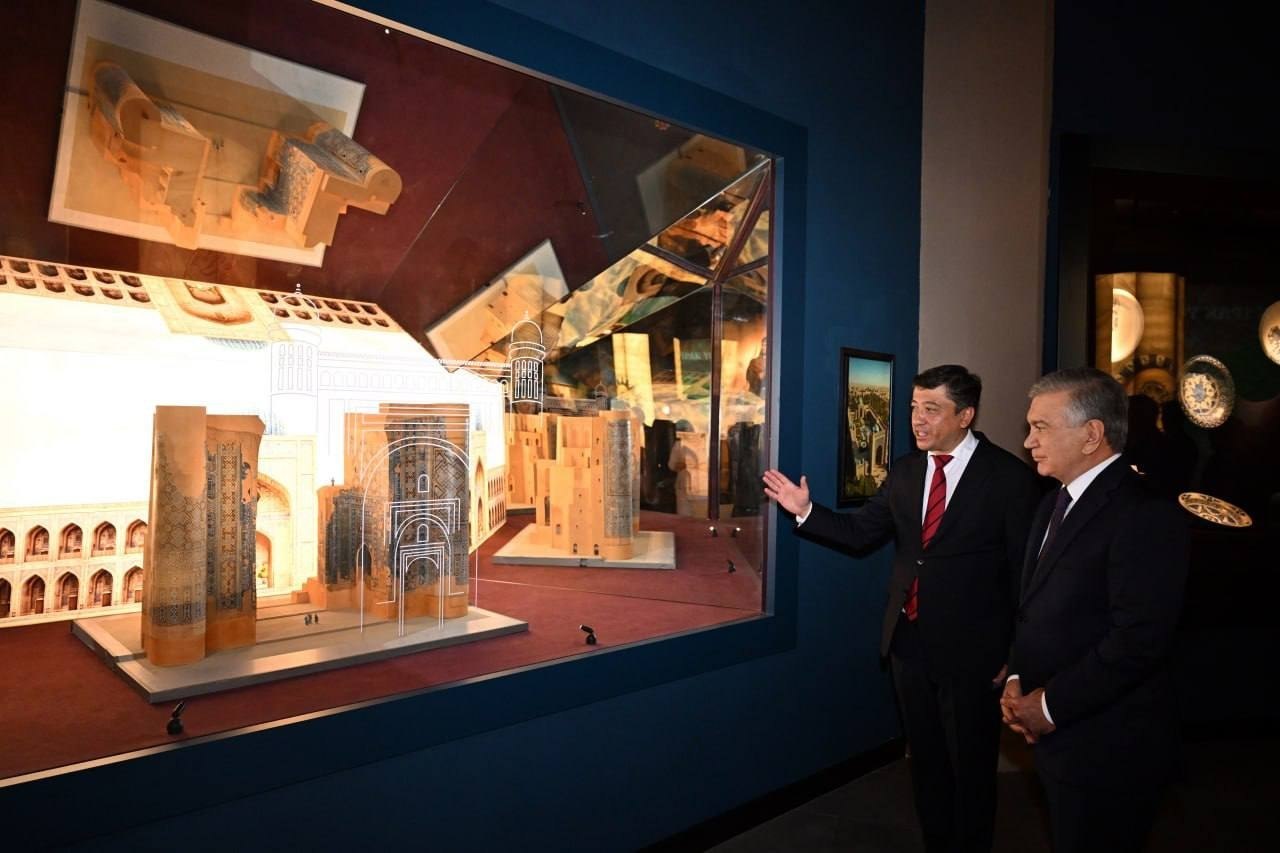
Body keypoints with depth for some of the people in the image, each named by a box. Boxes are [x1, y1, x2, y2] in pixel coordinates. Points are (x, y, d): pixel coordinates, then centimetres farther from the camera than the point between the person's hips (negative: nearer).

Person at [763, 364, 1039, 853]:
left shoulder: (1009, 477, -11)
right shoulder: (905, 471, 4)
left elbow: (1026, 571, -10)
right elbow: (861, 534, 5)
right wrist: (806, 511, -8)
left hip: (970, 648, -5)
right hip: (909, 641, 5)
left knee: (971, 769, 14)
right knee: (924, 761, 21)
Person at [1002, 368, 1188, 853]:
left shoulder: (1143, 514, -19)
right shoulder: (1056, 503, 10)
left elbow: (1140, 640, -25)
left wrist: (1051, 704, -17)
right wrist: (1017, 679, -1)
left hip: (1106, 745, -8)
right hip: (1057, 734, 8)